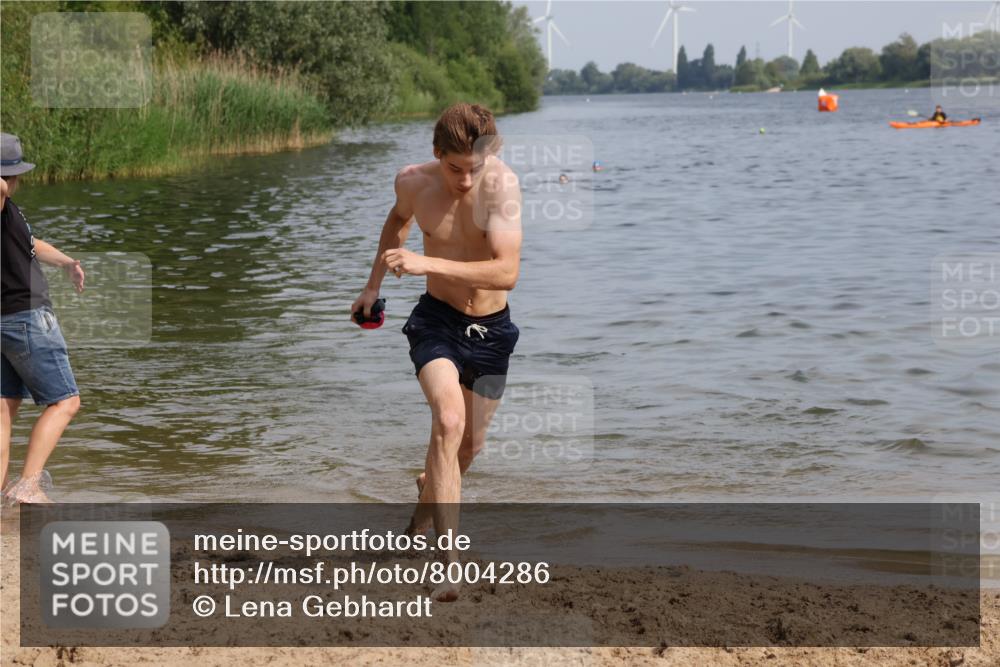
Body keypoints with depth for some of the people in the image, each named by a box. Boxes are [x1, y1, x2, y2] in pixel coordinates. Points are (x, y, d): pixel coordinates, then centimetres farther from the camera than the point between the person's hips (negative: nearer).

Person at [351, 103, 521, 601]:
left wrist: (428, 264, -39)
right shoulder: (412, 182, -12)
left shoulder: (501, 185, -23)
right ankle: (451, 564, -29)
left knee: (470, 444, 15)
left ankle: (428, 494, 52)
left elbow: (507, 272, -33)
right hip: (437, 320, 0)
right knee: (449, 422, -25)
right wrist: (373, 284, 18)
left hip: (491, 327, 0)